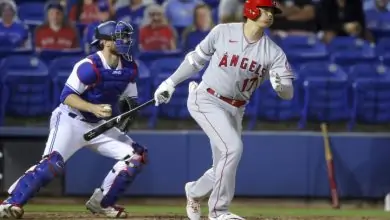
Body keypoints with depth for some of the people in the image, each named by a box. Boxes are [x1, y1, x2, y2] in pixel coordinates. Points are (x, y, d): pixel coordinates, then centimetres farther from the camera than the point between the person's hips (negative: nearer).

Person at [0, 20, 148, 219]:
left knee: (137, 156, -2)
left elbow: (129, 98, 14)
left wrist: (127, 113, -8)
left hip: (99, 125, 8)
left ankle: (101, 202, 6)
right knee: (52, 163, -27)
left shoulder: (129, 68, 0)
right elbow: (67, 96, -21)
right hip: (71, 120, -7)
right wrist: (94, 108, -34)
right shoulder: (89, 66, -21)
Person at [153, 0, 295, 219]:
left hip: (235, 110, 5)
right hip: (206, 100, -4)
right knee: (233, 146, -23)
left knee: (223, 168, 9)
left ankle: (195, 192, 42)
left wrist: (281, 86, -34)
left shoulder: (273, 52, -6)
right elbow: (196, 59, 5)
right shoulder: (223, 32, -9)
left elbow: (289, 94, -11)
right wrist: (170, 83, 8)